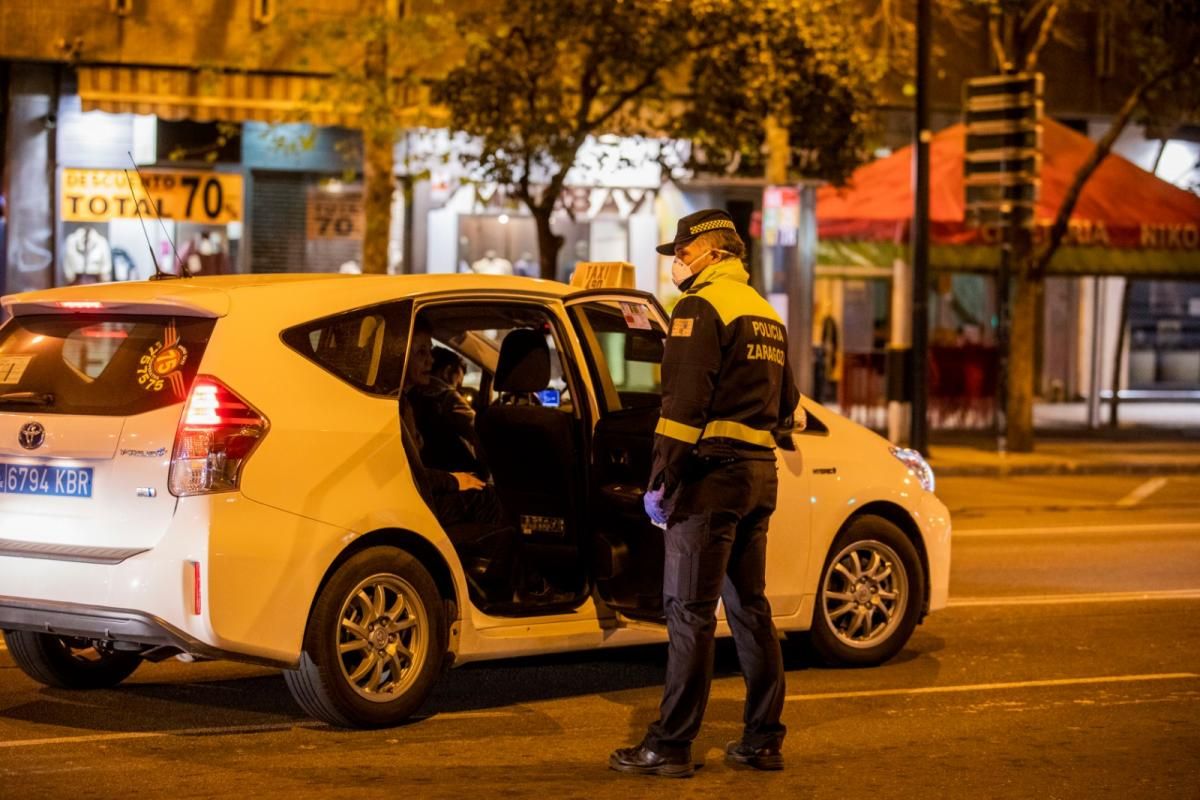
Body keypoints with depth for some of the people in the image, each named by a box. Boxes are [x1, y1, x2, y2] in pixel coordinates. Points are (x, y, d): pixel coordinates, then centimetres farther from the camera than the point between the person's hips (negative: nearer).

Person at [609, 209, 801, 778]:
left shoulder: (702, 307, -9)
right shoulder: (766, 315, 19)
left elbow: (684, 403, -17)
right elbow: (785, 405, 23)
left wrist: (661, 481, -15)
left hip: (711, 475, -9)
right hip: (759, 476, 9)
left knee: (690, 613, -7)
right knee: (749, 609, 14)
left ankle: (670, 747, -5)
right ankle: (763, 740, 16)